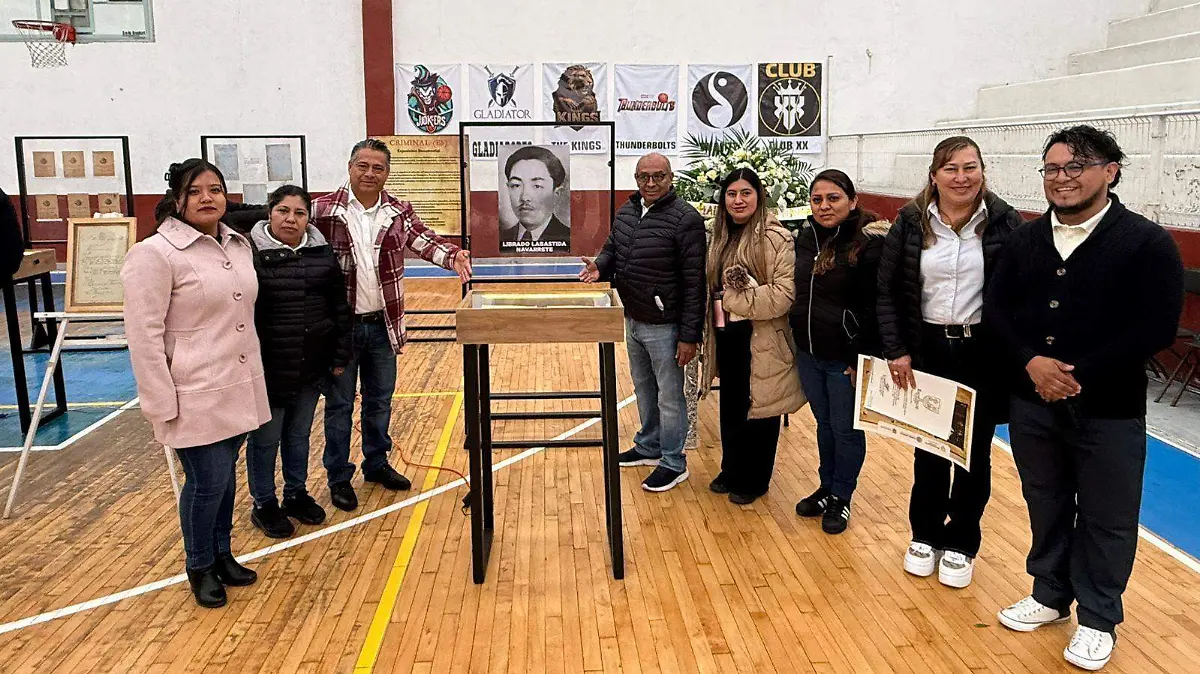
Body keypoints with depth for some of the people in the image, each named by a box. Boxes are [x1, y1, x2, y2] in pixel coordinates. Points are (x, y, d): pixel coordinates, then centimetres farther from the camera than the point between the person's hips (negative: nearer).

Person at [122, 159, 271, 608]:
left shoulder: (239, 245, 8)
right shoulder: (155, 254, -13)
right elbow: (143, 333, -14)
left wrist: (255, 373, 19)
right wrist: (161, 403, -16)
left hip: (239, 387, 6)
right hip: (195, 395, -6)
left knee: (226, 476, 15)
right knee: (208, 482, -1)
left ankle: (222, 554, 34)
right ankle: (200, 567, 21)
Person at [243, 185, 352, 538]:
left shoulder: (322, 253, 4)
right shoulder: (250, 253, -10)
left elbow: (339, 306, 9)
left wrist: (340, 354, 6)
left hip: (312, 365, 5)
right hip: (269, 366, -4)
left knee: (300, 433, 19)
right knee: (266, 438, 8)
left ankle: (296, 494, 36)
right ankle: (264, 505, 25)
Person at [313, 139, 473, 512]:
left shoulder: (399, 212, 0)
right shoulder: (324, 210, -9)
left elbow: (423, 240, -12)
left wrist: (451, 256, -34)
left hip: (382, 325, 4)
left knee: (380, 401, 18)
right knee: (339, 404, 8)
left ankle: (377, 463, 36)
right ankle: (338, 477, 22)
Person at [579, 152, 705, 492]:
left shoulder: (685, 219, -18)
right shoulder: (626, 211, 5)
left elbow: (695, 282, -19)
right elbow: (612, 248, 19)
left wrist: (689, 335, -20)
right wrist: (600, 265, -7)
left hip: (664, 327, -8)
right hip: (633, 321, 8)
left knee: (669, 397, 5)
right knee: (643, 390, 23)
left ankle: (673, 464, 20)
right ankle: (649, 447, 41)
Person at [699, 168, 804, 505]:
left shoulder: (776, 238, -14)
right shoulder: (722, 236, 11)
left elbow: (784, 294, -20)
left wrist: (739, 296, -20)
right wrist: (710, 333, 11)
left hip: (760, 341, -7)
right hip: (727, 338, 7)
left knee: (757, 410, 7)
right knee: (730, 407, 17)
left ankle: (754, 481, 22)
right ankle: (732, 470, 34)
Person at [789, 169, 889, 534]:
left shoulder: (870, 243, -15)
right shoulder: (806, 238, 6)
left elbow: (875, 307, -17)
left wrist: (862, 359, -18)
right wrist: (798, 338, 14)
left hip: (846, 359, -6)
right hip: (808, 353, 6)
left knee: (846, 429, 8)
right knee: (824, 424, 19)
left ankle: (841, 498, 25)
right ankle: (827, 487, 36)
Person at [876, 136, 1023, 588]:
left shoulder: (1004, 223, -6)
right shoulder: (912, 223, -2)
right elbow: (888, 291, 1)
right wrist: (896, 350, -5)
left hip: (982, 353, -1)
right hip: (926, 349, 1)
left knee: (974, 452, 10)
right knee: (928, 447, 12)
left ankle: (961, 544, 27)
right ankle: (925, 536, 30)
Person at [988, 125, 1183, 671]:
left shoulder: (1148, 244, -10)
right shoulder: (1025, 239, 5)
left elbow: (1155, 329, -15)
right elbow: (998, 309, 4)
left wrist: (1079, 374, -19)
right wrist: (1031, 361, -14)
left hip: (1109, 410, -4)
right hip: (1033, 402, 4)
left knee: (1105, 519, 9)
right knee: (1046, 504, 18)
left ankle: (1099, 619, 28)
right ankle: (1051, 595, 37)